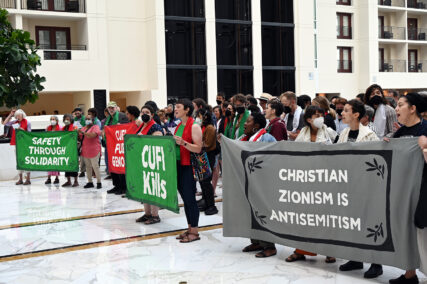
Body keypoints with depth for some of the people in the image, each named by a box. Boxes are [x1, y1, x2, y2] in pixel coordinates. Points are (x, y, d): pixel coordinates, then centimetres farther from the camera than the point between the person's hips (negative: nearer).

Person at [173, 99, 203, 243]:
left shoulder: (194, 126, -10)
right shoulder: (178, 126, 15)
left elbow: (198, 148, -17)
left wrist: (183, 143, -28)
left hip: (189, 166, -8)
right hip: (178, 165, 8)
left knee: (190, 198, -5)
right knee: (185, 198, 12)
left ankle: (195, 232, 3)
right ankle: (190, 228, 20)